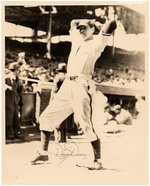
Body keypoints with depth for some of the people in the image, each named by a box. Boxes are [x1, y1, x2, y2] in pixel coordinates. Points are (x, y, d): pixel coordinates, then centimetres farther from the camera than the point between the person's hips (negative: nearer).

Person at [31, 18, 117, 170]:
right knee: (46, 117, 8)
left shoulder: (96, 43, 2)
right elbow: (73, 22, 39)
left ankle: (97, 161, -3)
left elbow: (112, 24, -9)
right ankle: (43, 153, 19)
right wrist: (89, 20, 29)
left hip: (82, 85, -7)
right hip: (67, 84, 7)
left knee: (86, 124, -12)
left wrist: (98, 25, 9)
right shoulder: (77, 40, 22)